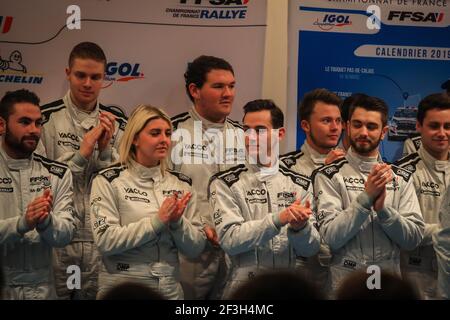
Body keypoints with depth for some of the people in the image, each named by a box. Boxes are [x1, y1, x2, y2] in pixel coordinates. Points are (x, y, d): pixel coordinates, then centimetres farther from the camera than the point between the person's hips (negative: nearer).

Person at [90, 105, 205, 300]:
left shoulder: (181, 184, 4)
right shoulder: (108, 181, -6)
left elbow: (196, 248, 4)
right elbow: (105, 241, -16)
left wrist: (177, 222, -14)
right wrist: (158, 221, -18)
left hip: (170, 290, 4)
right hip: (121, 290, -3)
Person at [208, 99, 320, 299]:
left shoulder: (300, 184, 7)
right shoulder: (225, 183, 0)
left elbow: (310, 249, 3)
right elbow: (229, 239, -12)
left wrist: (300, 227, -16)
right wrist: (278, 219, -21)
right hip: (244, 288, -3)